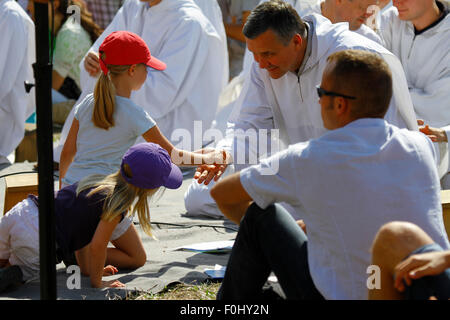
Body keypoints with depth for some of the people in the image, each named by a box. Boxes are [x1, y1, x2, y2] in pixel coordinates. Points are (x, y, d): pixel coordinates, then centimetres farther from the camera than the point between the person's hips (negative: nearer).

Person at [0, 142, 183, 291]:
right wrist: (97, 282, 2)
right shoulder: (118, 203, -11)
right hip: (36, 242, -7)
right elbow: (97, 245, -13)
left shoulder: (100, 180, 14)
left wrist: (87, 268, 28)